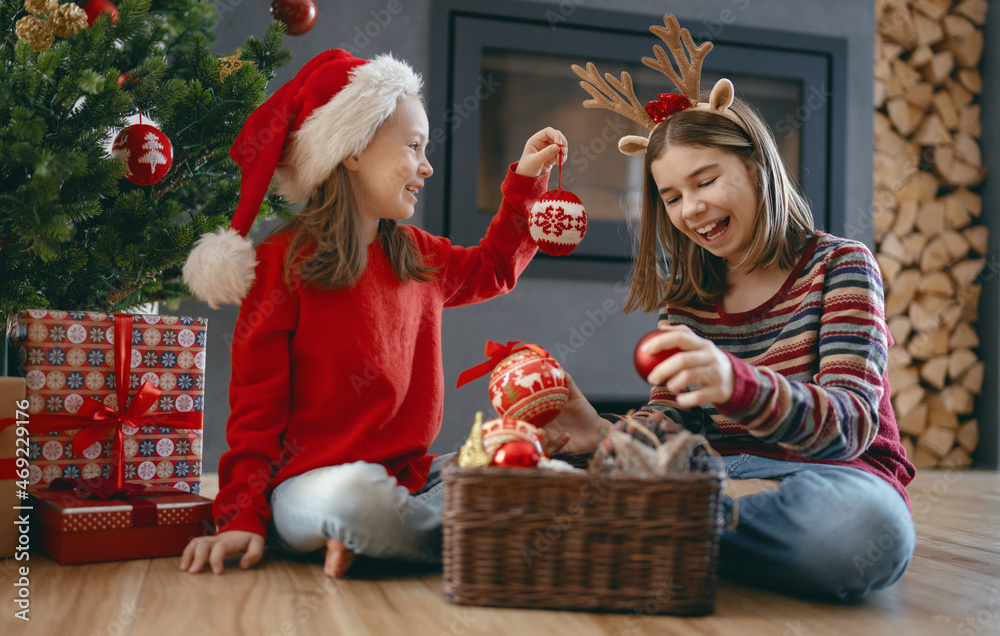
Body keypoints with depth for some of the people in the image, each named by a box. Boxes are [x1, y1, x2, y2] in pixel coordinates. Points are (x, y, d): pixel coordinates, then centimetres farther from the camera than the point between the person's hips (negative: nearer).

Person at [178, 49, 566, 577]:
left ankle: (365, 541, -12)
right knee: (355, 496, -42)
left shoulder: (418, 256, 13)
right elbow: (255, 409, -7)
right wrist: (243, 518, -14)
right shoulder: (282, 265, -7)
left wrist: (526, 180, 28)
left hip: (412, 475, 7)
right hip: (311, 484, -7)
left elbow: (492, 269, 35)